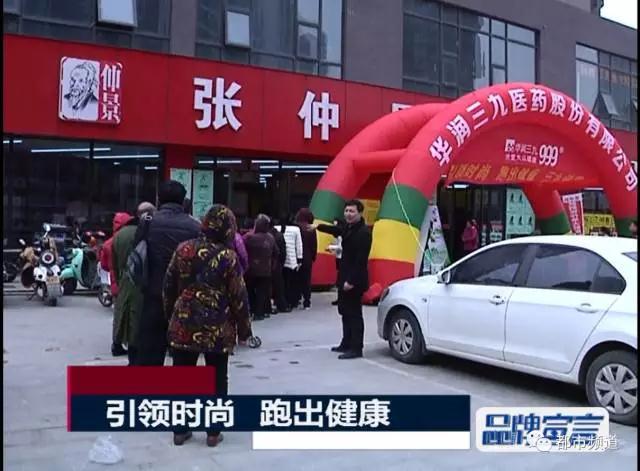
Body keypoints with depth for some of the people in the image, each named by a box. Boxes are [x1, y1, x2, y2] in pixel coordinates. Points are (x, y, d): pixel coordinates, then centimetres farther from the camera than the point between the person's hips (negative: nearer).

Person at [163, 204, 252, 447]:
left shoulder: (183, 249, 1)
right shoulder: (228, 257, -10)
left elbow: (168, 287, 7)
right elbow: (238, 296, -8)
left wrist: (171, 314, 21)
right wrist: (244, 328, 3)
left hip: (183, 324, 3)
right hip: (218, 329, -3)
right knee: (217, 380, 10)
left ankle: (180, 429, 20)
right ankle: (213, 432, 15)